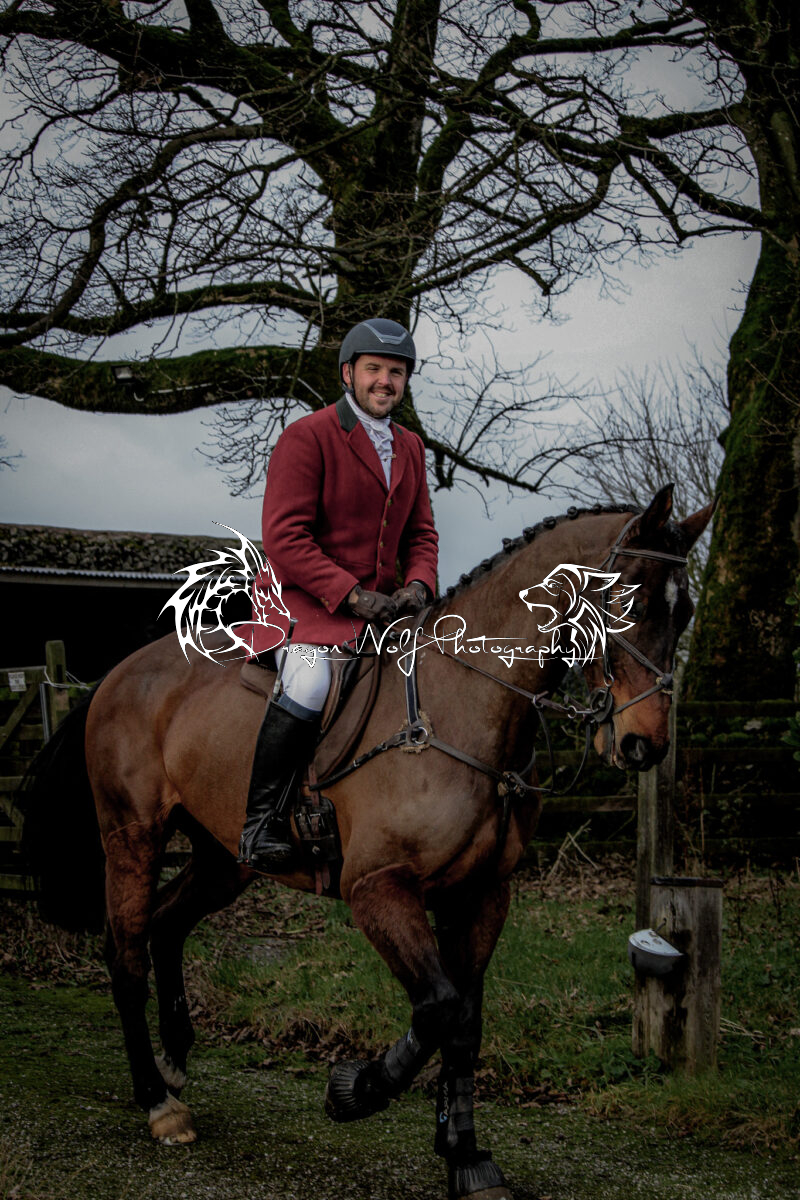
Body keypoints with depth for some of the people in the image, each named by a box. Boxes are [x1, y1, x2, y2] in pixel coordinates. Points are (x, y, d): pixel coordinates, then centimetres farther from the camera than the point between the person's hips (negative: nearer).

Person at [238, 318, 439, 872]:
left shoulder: (410, 447, 16)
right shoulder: (306, 437, -8)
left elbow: (421, 533, 19)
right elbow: (285, 538, -14)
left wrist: (417, 585, -4)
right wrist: (352, 595, -21)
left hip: (381, 604, 8)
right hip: (307, 598, -7)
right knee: (310, 682, -33)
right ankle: (260, 821, -23)